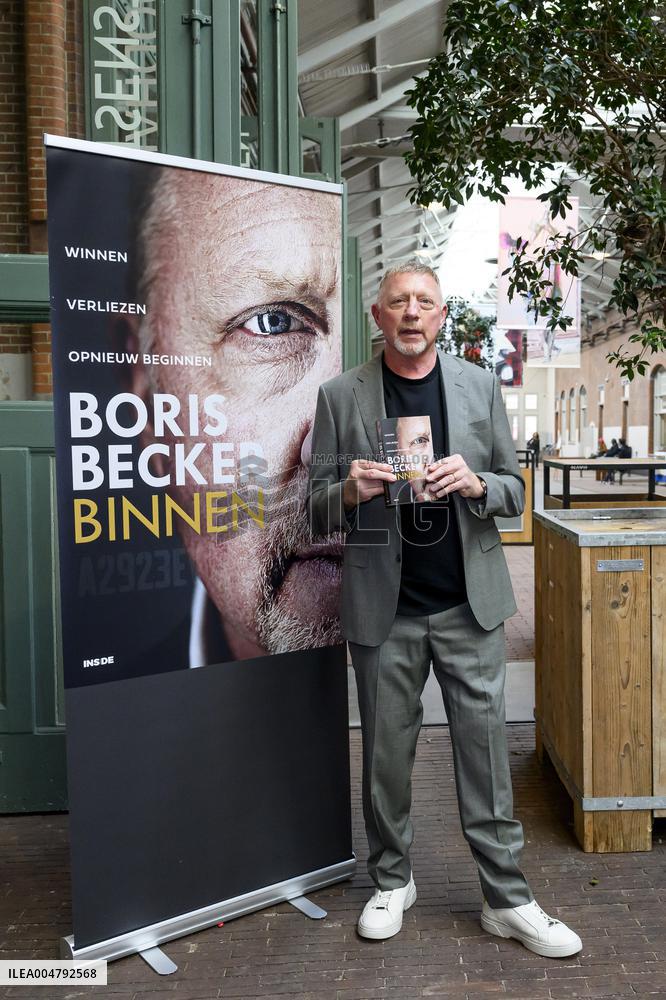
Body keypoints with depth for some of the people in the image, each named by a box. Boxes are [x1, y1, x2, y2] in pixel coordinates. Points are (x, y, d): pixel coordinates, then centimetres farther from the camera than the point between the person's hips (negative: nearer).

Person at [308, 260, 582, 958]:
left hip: (469, 603, 1)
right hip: (383, 607, 0)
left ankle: (506, 899, 23)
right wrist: (351, 491, -19)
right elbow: (318, 509, 4)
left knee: (485, 746, 7)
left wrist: (474, 483, -15)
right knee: (386, 752, 11)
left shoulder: (479, 386, 5)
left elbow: (515, 492, 7)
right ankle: (391, 881, 33)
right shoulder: (339, 396, 1)